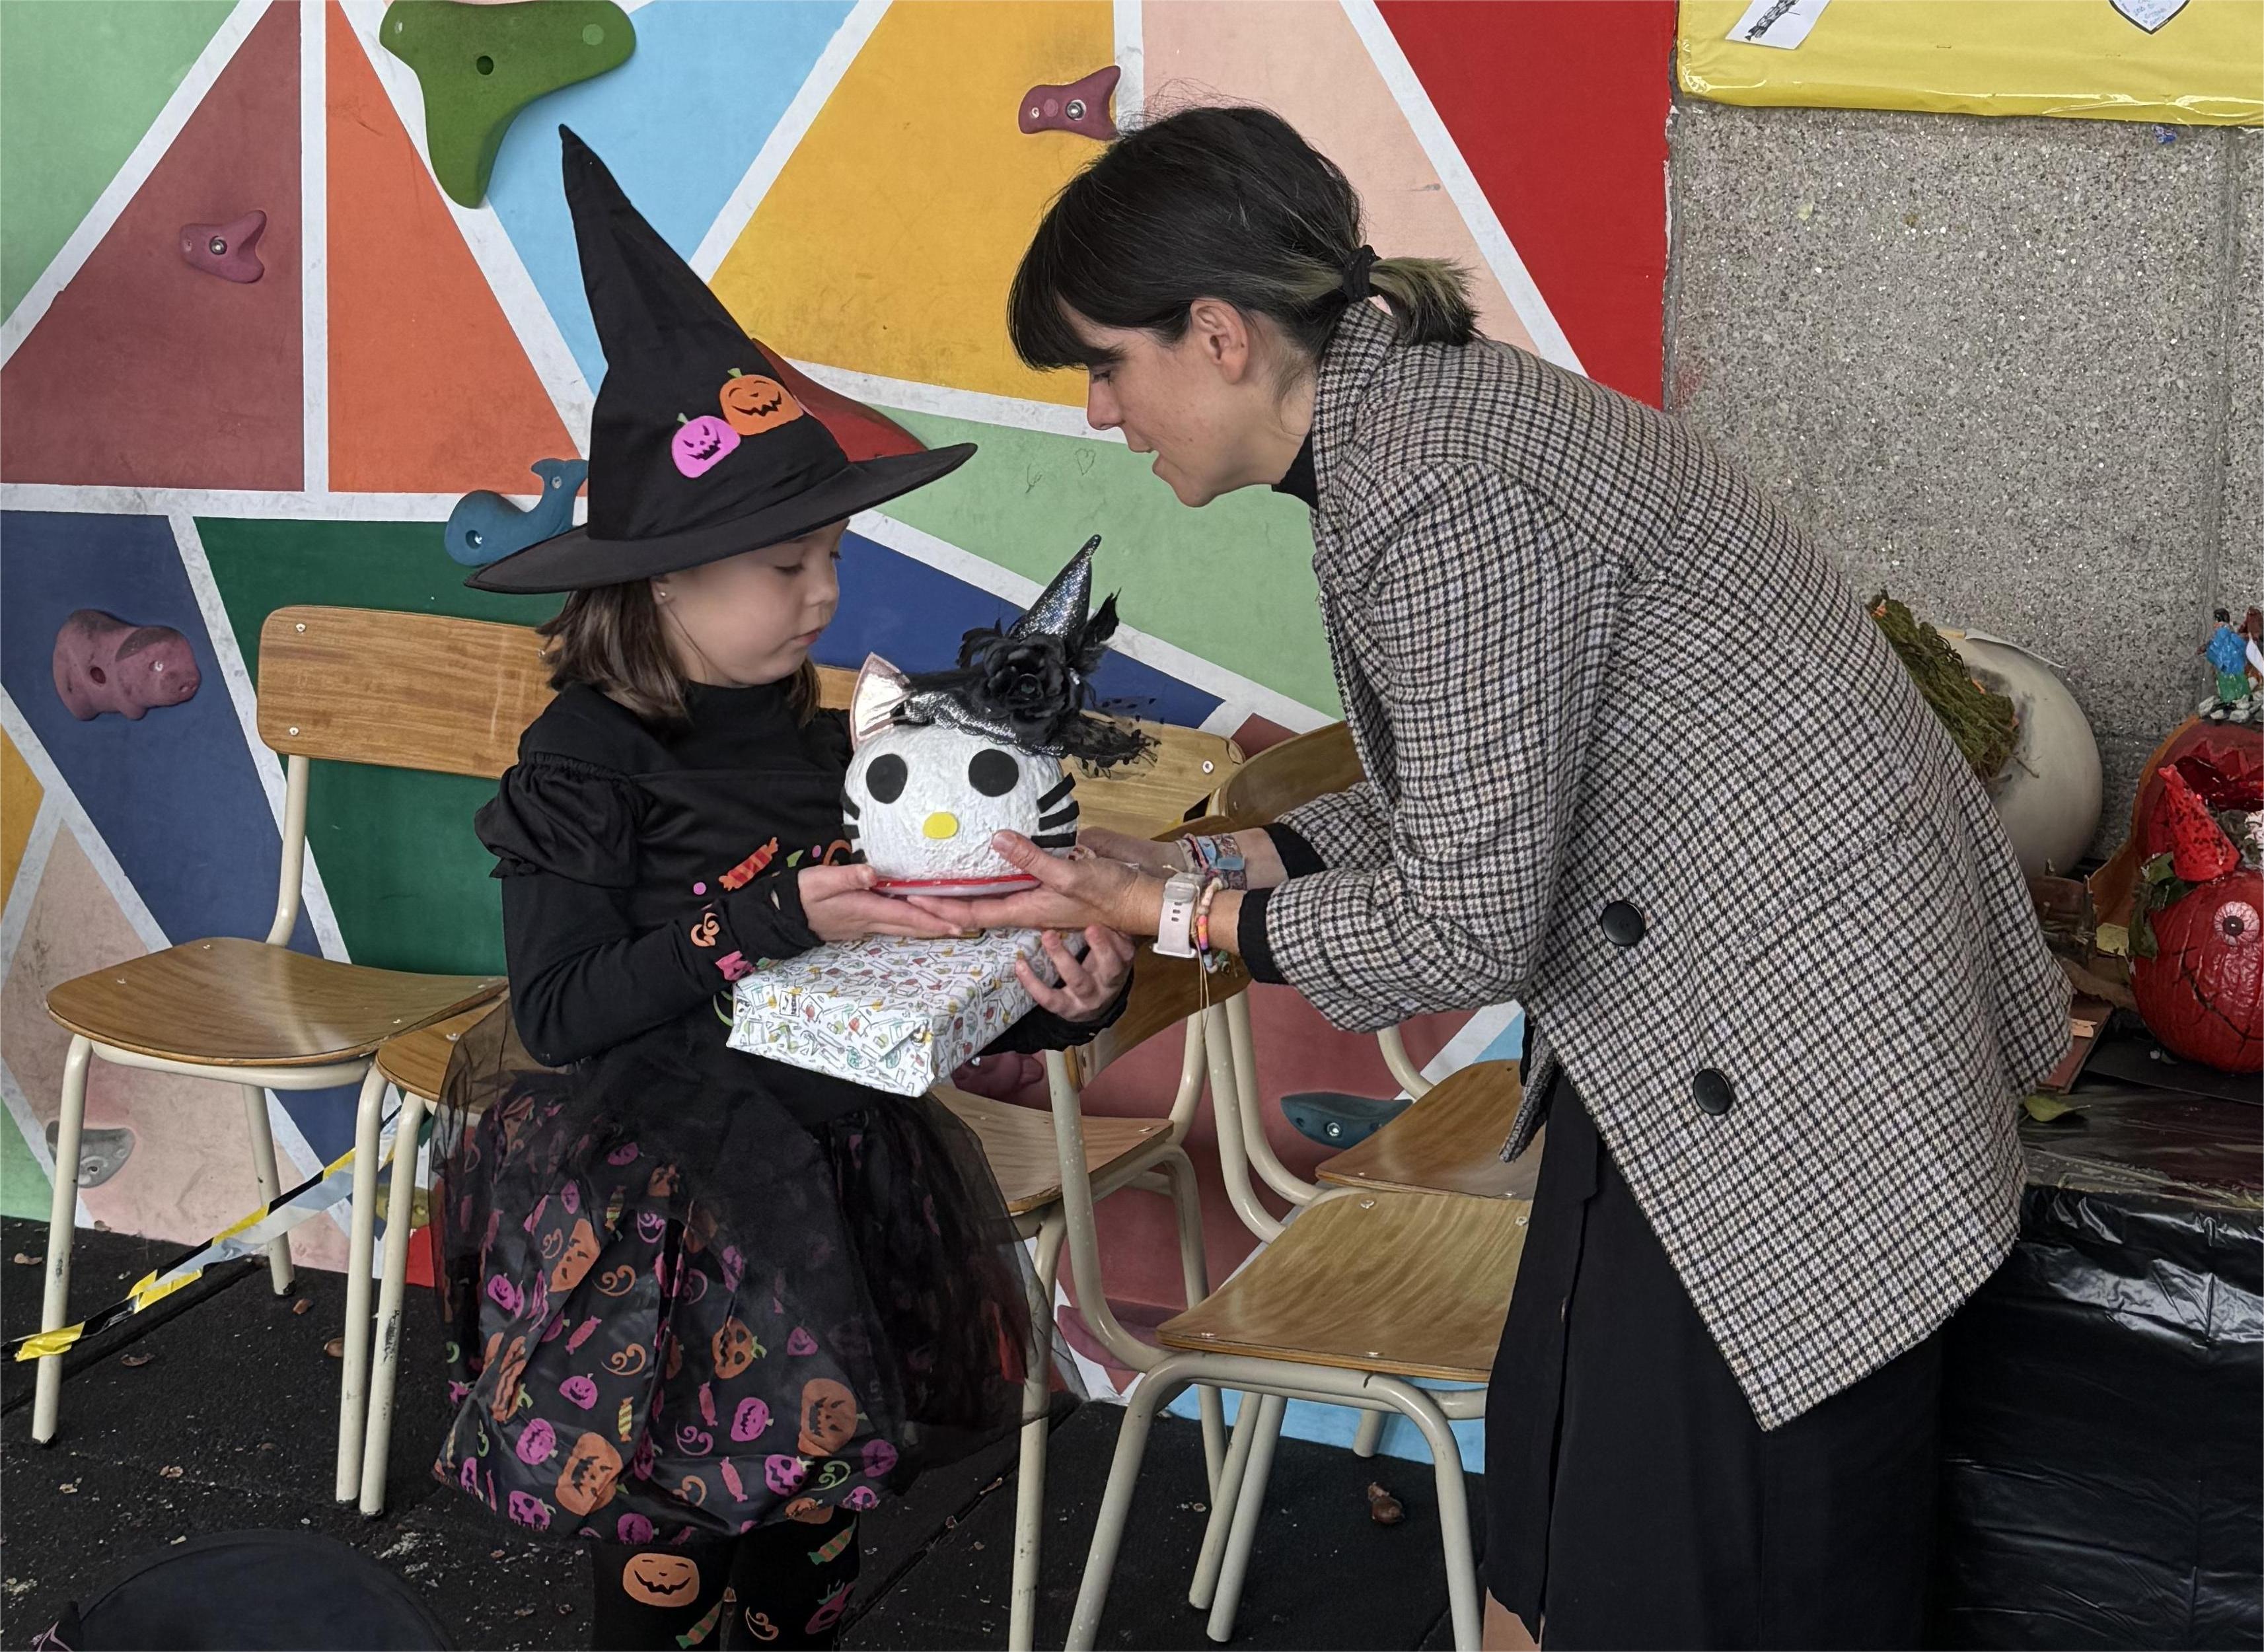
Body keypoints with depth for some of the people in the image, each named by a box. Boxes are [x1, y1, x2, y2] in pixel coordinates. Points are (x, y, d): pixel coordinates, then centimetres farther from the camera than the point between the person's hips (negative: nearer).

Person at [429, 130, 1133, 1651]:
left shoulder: (818, 746, 4)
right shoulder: (587, 762, -12)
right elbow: (561, 1012, -19)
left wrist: (1060, 995, -11)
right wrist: (773, 920, -25)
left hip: (832, 1184, 6)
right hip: (660, 1220, -5)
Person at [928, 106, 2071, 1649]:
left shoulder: (1435, 495, -25)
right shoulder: (1403, 409, 5)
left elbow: (1465, 927, -23)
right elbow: (1454, 800, 11)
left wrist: (1174, 916, -12)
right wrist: (1191, 865, 2)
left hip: (1798, 1038, -10)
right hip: (1689, 1013, 10)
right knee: (1552, 1482, 18)